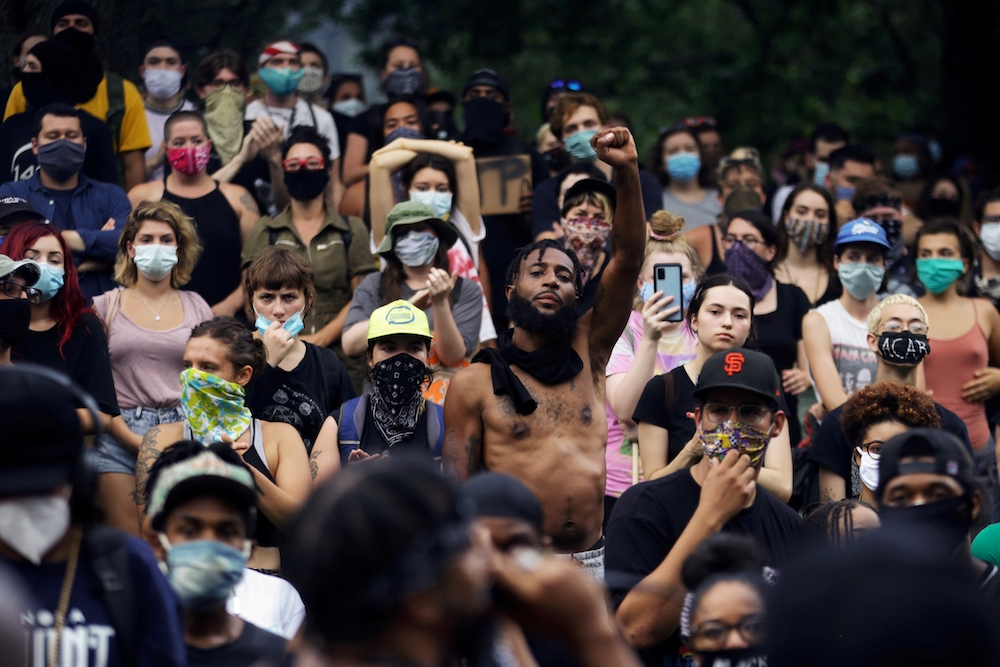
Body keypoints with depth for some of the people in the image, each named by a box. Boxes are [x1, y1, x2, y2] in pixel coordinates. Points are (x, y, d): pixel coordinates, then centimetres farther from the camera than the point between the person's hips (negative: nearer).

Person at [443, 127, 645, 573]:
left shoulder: (587, 352, 12)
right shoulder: (475, 383, 5)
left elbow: (627, 260, 4)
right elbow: (456, 488, 3)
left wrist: (627, 171, -7)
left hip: (592, 561, 3)